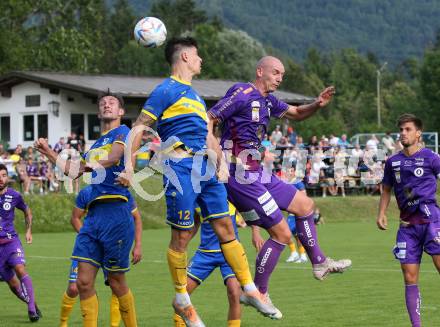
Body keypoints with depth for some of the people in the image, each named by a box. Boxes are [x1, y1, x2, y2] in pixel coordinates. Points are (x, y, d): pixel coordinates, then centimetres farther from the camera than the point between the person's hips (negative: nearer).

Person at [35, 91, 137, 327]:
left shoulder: (122, 132, 2)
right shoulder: (95, 145, 24)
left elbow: (114, 157, -19)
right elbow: (74, 171, 34)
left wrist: (90, 165, -34)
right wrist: (48, 152, 28)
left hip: (116, 212, -7)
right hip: (94, 214, 7)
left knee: (116, 282, -1)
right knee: (84, 281, -1)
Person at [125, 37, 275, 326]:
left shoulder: (194, 94, 22)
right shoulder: (167, 90, -4)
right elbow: (139, 129, -7)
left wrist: (221, 164, 18)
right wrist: (129, 167, -13)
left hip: (205, 168, 8)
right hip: (181, 169, -8)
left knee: (226, 228, 6)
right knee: (182, 237, -2)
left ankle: (250, 290, 9)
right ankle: (182, 301, 10)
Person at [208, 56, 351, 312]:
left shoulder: (268, 101, 13)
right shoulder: (242, 94, -14)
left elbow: (296, 113, 27)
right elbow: (209, 121, -17)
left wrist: (318, 104, 7)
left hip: (257, 173, 10)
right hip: (242, 177, -10)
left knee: (305, 205, 20)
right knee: (282, 233, -6)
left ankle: (319, 263, 32)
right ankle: (258, 293, 5)